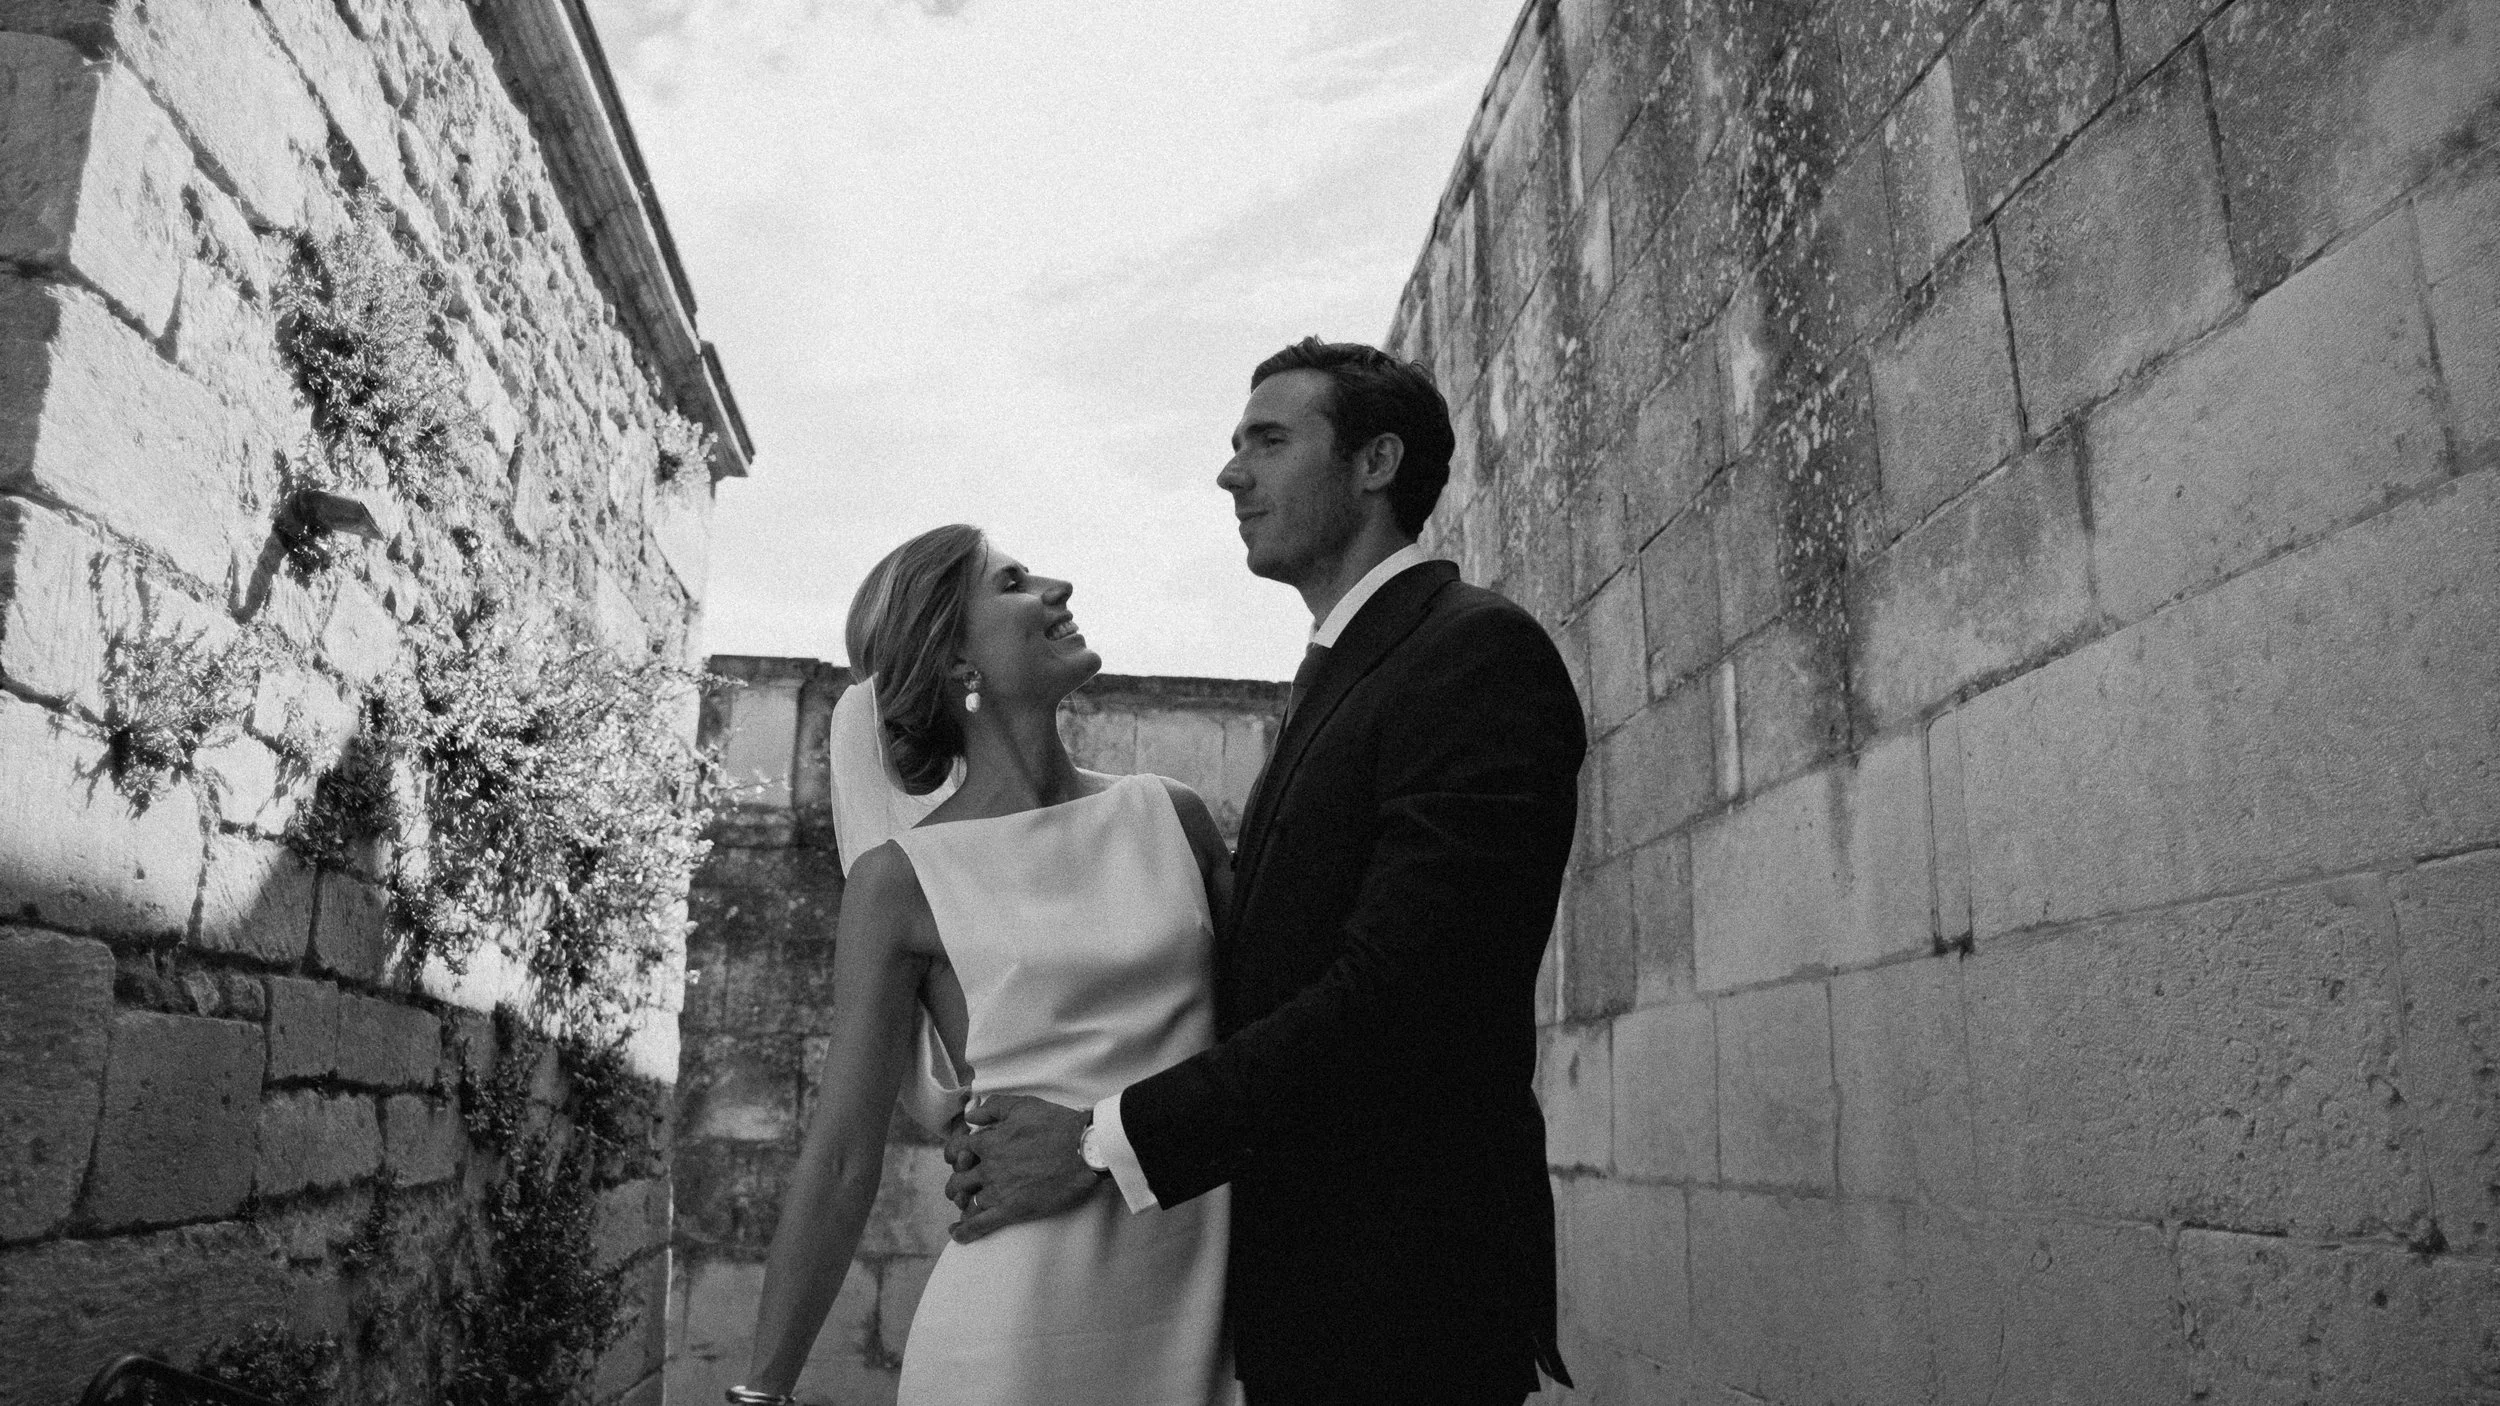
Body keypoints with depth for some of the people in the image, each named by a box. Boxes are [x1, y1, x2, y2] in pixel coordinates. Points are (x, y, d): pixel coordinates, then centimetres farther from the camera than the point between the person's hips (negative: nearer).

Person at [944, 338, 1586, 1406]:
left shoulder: (1480, 654, -15)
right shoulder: (1334, 676, 14)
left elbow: (1397, 996, -24)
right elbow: (1266, 979, 11)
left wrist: (1107, 1140, -20)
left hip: (1404, 1292, -8)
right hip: (1295, 1280, 8)